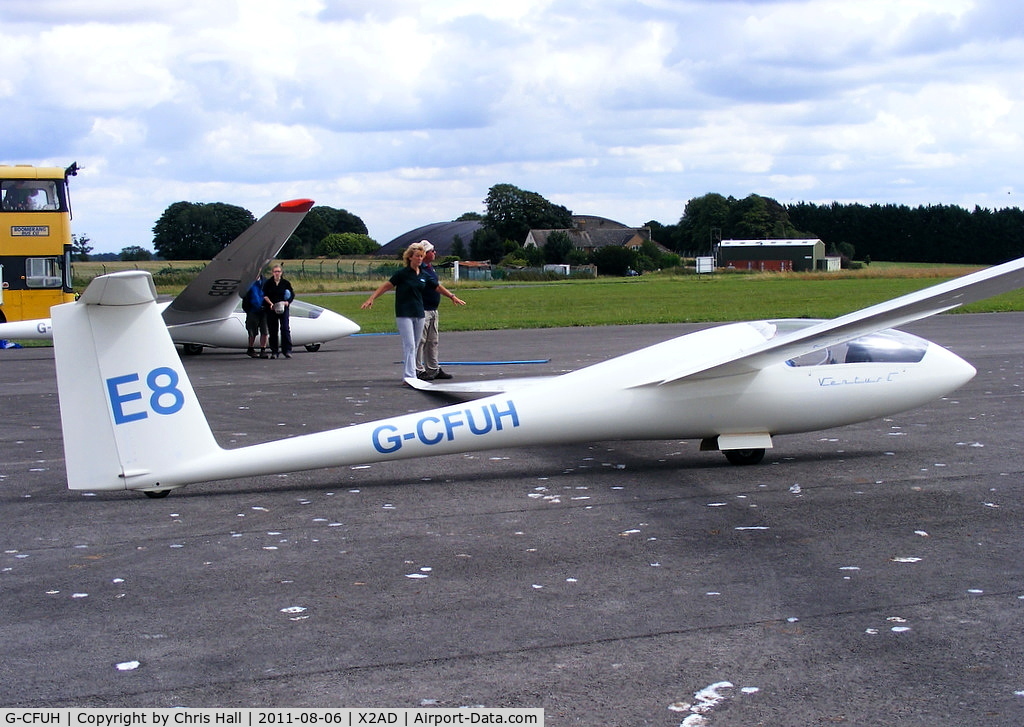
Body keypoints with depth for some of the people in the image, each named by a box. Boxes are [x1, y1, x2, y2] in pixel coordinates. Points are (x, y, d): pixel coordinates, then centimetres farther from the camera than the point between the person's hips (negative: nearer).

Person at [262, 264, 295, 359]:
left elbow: (292, 295, 8)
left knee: (285, 328, -10)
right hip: (271, 309, 1)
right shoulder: (268, 283, 6)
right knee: (273, 330, 2)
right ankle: (274, 352, 8)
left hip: (283, 308, -1)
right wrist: (271, 303, -15)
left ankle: (287, 350, -8)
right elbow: (265, 295, 1)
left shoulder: (285, 283, 6)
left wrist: (287, 302, -10)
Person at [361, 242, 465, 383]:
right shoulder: (403, 273, -6)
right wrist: (371, 299, -14)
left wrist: (452, 296, 25)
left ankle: (406, 375, 19)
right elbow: (386, 286, -7)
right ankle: (409, 376, -14)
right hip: (404, 314, -6)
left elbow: (438, 287, 22)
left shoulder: (424, 275, 9)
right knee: (409, 345, -13)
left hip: (419, 313, 6)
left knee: (415, 346, 9)